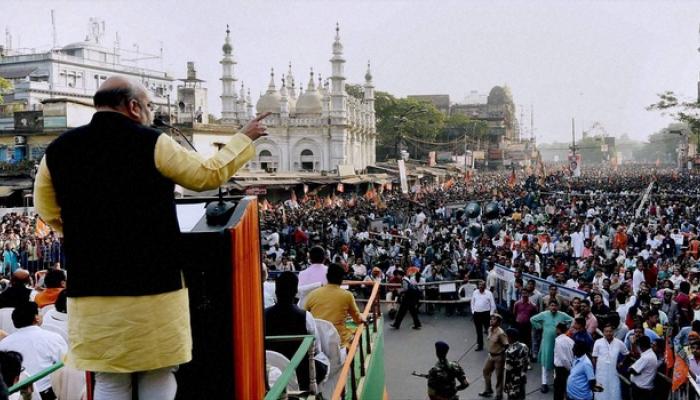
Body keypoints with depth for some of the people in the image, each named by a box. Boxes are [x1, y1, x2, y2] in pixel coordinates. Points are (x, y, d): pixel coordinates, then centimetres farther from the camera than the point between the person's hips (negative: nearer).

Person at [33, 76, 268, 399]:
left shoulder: (58, 149, 4)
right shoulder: (151, 143, -9)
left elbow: (49, 213, 15)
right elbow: (209, 174, -1)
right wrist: (245, 139, 12)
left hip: (90, 286, 4)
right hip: (153, 282, -4)